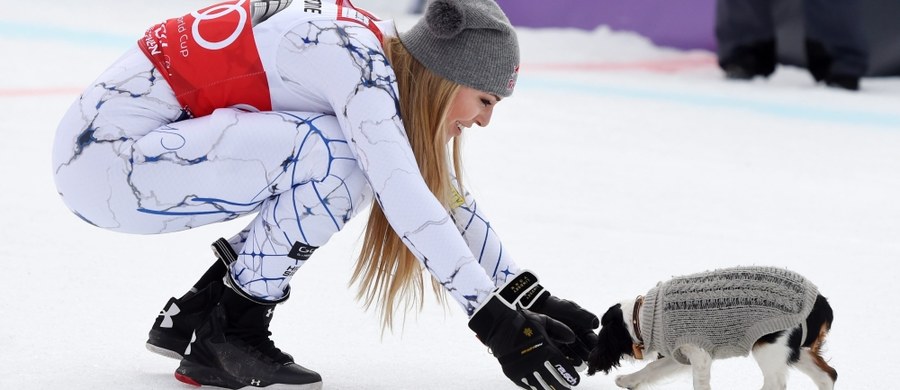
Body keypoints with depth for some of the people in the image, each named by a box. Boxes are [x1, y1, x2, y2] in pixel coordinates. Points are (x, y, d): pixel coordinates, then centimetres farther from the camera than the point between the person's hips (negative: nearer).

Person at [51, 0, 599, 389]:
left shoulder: (382, 56, 6)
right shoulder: (353, 56, -21)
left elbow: (449, 201, 12)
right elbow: (404, 199, -29)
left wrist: (533, 299, 6)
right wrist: (497, 323, -29)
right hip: (107, 151, -9)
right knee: (330, 156, -23)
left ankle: (191, 318, 12)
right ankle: (229, 338, -8)